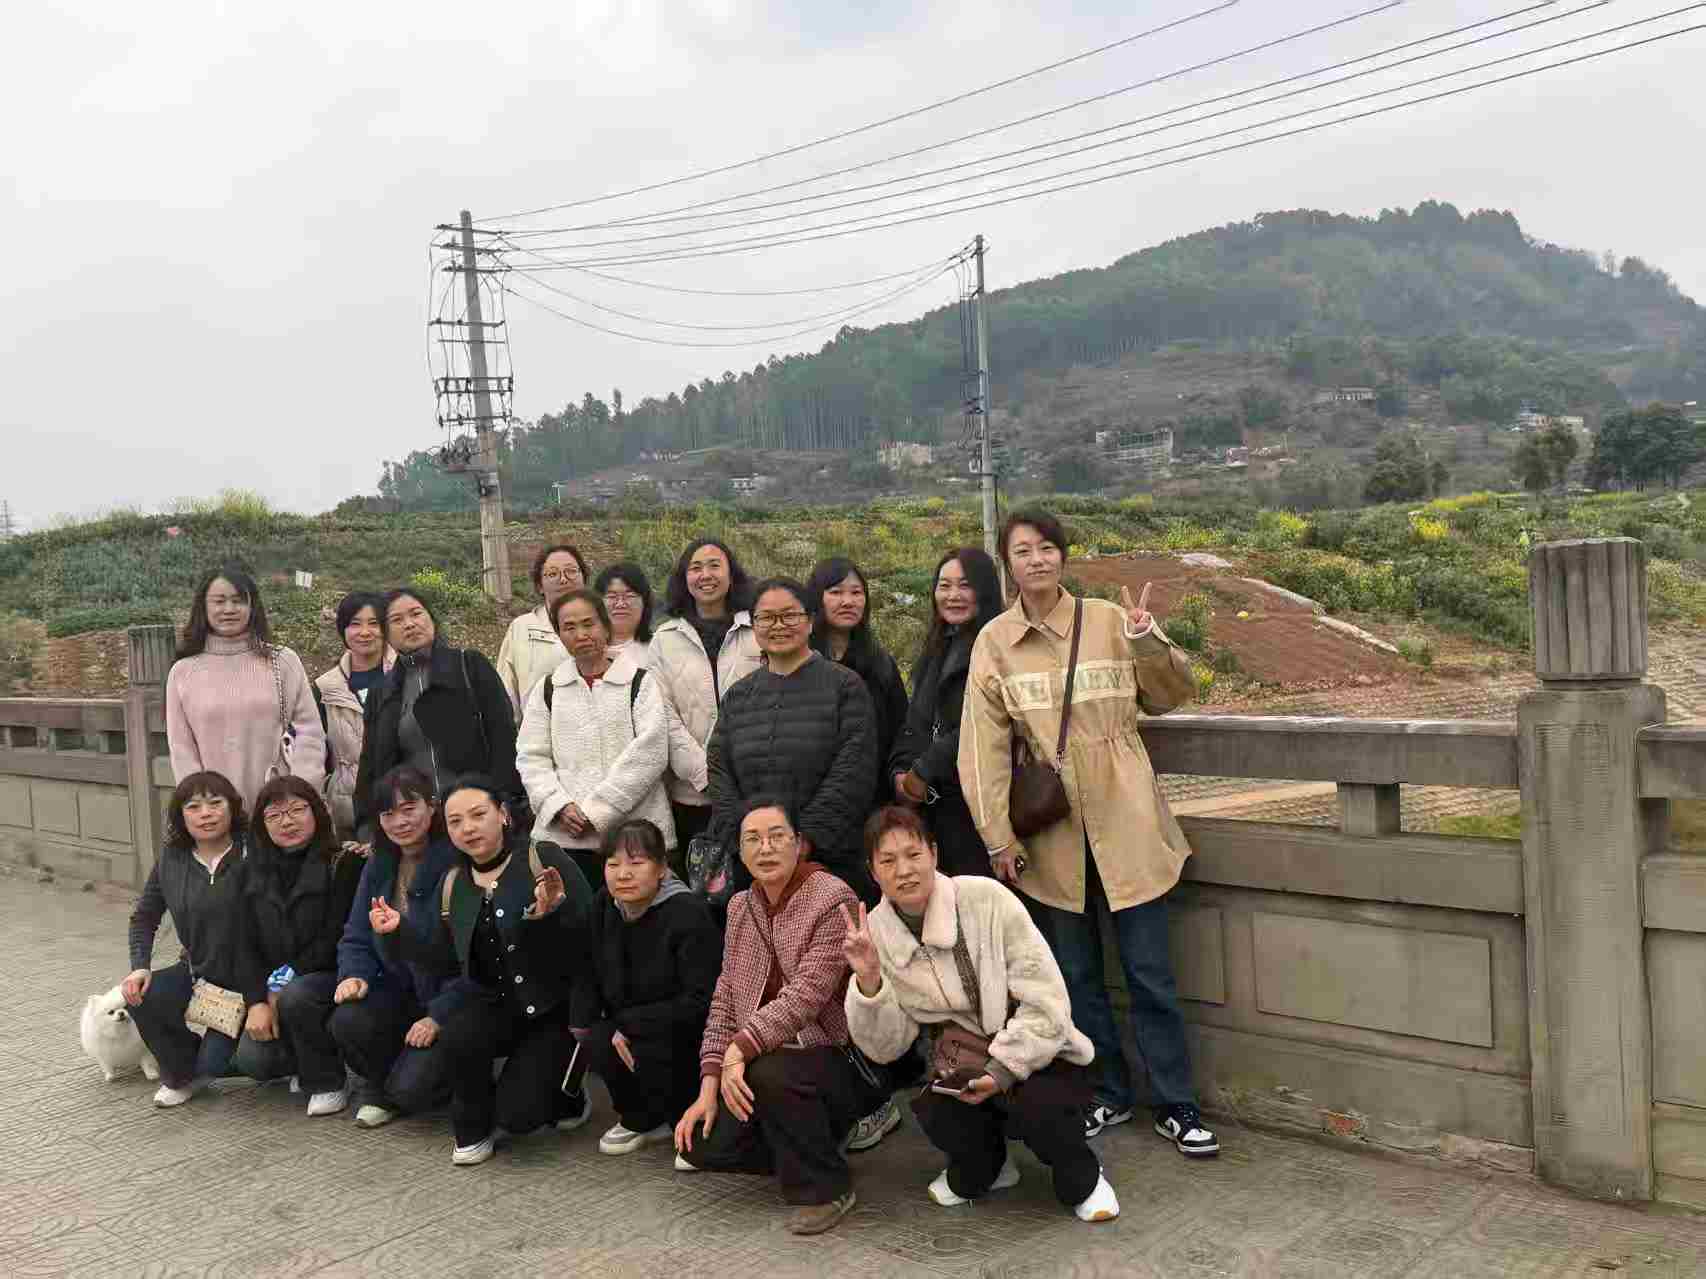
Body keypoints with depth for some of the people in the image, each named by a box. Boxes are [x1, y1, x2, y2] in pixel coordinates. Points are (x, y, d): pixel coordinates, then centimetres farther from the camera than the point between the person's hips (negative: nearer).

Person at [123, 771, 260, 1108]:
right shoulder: (171, 858, 0)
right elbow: (144, 916, 11)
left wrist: (259, 1000, -24)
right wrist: (140, 967, -7)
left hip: (247, 980, -5)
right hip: (197, 972, 5)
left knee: (213, 1064, -16)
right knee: (142, 997, -22)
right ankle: (183, 1075, 7)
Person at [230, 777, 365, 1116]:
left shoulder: (344, 863, -10)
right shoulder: (256, 873, 6)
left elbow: (336, 940, -15)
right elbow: (250, 945, 1)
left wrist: (282, 989, -16)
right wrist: (259, 1002, -13)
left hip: (331, 977, -4)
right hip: (274, 990, 5)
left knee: (296, 998, -35)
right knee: (252, 1060, -18)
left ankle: (328, 1082, -9)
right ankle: (308, 1059, 18)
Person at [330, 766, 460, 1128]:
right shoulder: (378, 866, 5)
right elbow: (356, 937, 9)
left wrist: (439, 1016, -24)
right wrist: (354, 975, -13)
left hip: (451, 1002, -6)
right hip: (399, 990, 6)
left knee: (410, 1089, -22)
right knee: (347, 1021, -24)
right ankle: (379, 1085, 7)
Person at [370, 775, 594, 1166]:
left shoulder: (545, 861, -12)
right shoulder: (453, 883, 6)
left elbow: (589, 939, -15)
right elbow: (446, 961, 13)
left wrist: (553, 913, -34)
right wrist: (398, 933, 2)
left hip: (553, 1006, -4)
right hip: (495, 1005, 5)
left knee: (518, 1114, -17)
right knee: (457, 1037, -29)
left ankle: (563, 1093, 21)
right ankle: (473, 1128, 1)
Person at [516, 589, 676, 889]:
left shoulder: (640, 683, 4)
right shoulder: (547, 689, 15)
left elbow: (649, 753, -6)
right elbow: (531, 757, 9)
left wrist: (597, 810, -11)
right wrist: (560, 806, -8)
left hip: (634, 833, -2)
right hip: (563, 836, 2)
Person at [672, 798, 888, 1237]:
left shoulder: (833, 899, -15)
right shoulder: (741, 906, 8)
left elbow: (806, 996, -25)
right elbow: (725, 998, 6)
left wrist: (740, 1047, -32)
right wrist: (710, 1083, -3)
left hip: (838, 1057, -6)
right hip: (760, 1060, 7)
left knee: (773, 1073, -35)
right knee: (704, 1146, -10)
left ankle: (824, 1188, -9)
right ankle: (813, 1143, 17)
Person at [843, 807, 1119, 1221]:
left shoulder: (986, 899, -16)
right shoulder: (875, 932, -5)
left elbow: (1045, 1003, -15)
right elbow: (886, 1048, -6)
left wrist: (1002, 1070, -24)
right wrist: (868, 981, -23)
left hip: (1035, 1056, -2)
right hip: (963, 1069, 3)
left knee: (1037, 1106, -32)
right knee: (933, 1112, -27)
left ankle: (1083, 1179, 4)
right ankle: (983, 1167, 10)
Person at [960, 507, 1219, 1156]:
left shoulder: (1108, 620, -1)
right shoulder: (994, 641, 0)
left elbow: (1170, 696, 6)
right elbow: (984, 746, -2)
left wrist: (1149, 643, -13)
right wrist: (997, 836, -5)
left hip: (1125, 824, -1)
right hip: (1051, 834, 1)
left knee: (1149, 972, 3)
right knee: (1077, 974, 12)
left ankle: (1176, 1104, 17)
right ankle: (1110, 1094, 29)